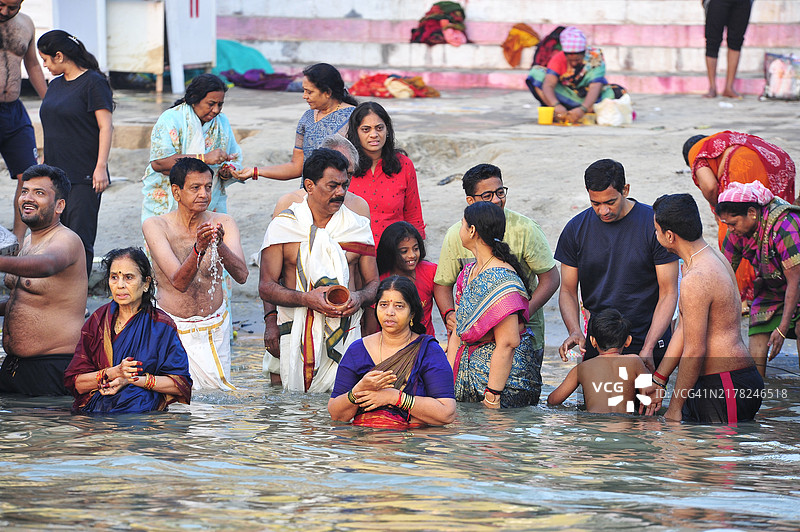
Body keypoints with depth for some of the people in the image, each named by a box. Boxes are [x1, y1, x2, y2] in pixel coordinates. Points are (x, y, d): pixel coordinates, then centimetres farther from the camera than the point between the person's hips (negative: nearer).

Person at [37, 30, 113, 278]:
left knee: (80, 239, -7)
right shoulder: (55, 85, 17)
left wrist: (101, 167, -18)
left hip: (84, 177, -7)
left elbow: (105, 127, -11)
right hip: (55, 174, 7)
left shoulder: (93, 83, -7)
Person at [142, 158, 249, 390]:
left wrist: (220, 246, -39)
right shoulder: (156, 226, -12)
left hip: (215, 328, 3)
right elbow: (179, 282, -24)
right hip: (172, 327, -3)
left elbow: (241, 276, -20)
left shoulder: (224, 224, -6)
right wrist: (199, 248, -42)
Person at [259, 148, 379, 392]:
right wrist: (307, 299, -17)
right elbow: (266, 287, -1)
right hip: (293, 332, -1)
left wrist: (359, 298, -12)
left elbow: (373, 284, 12)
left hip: (343, 335, 1)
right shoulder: (283, 224, 1)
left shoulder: (359, 227, 7)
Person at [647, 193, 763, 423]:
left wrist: (675, 408, -13)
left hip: (729, 389, -10)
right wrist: (658, 380, 21)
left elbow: (694, 351, -20)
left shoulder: (696, 280, -20)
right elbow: (683, 330, 20)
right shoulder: (714, 258, 14)